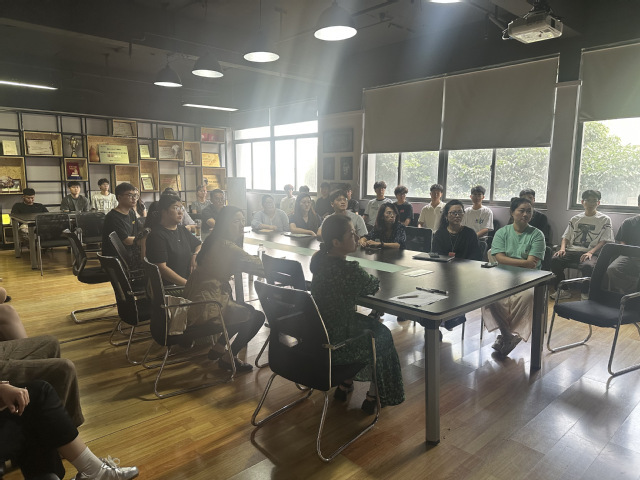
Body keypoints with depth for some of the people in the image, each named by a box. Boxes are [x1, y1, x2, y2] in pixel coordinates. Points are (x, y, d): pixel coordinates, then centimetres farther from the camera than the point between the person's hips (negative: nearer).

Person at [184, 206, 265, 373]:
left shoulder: (214, 240, 10)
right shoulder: (226, 245, -21)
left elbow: (241, 264, 16)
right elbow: (257, 266, -19)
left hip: (195, 298, 10)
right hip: (206, 305, -10)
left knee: (246, 308, 23)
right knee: (257, 317, -4)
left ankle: (218, 347, 28)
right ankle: (228, 358, 11)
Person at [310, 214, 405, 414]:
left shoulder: (319, 261, -5)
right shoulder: (350, 270, -28)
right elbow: (373, 286, -8)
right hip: (337, 346, -7)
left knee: (364, 323, 33)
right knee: (381, 334, 21)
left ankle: (344, 385, 42)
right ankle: (373, 397, 35)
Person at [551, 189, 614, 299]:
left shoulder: (605, 220, 11)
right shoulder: (575, 219, 21)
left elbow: (604, 241, 1)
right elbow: (566, 237, 18)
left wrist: (590, 252, -16)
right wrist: (562, 249, -4)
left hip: (591, 253, -3)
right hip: (572, 251, 3)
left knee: (588, 266, -38)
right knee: (554, 260, -28)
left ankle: (585, 293, -13)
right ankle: (562, 290, -10)